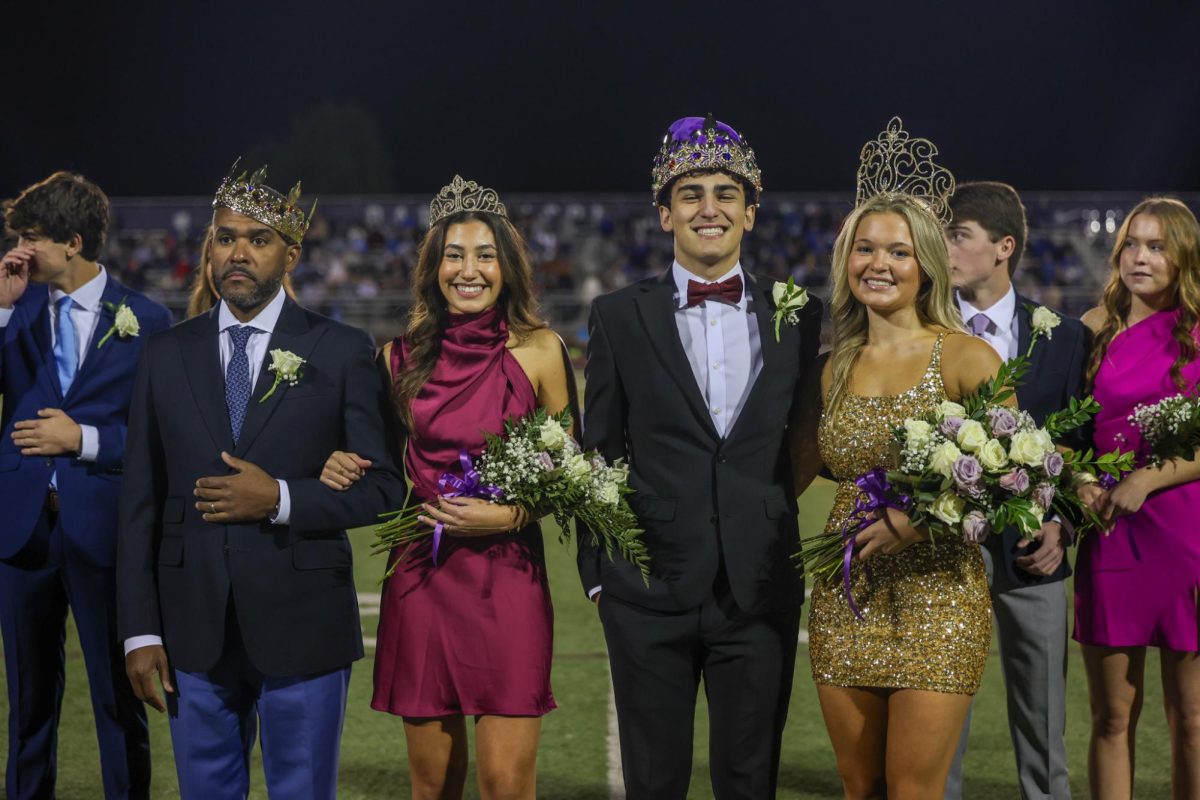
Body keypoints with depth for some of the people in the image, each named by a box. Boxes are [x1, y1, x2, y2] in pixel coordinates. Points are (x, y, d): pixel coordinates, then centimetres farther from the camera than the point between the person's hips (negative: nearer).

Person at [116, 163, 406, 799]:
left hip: (302, 632, -2)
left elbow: (381, 486, -1)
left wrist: (281, 498, -16)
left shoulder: (341, 352, 0)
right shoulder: (166, 356, 7)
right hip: (193, 634, 2)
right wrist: (140, 631, 1)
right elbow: (140, 502, 6)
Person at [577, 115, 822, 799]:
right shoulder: (620, 317, 3)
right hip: (651, 587, -1)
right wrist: (597, 570, 2)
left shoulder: (797, 317, 6)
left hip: (761, 589, 1)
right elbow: (600, 453, 4)